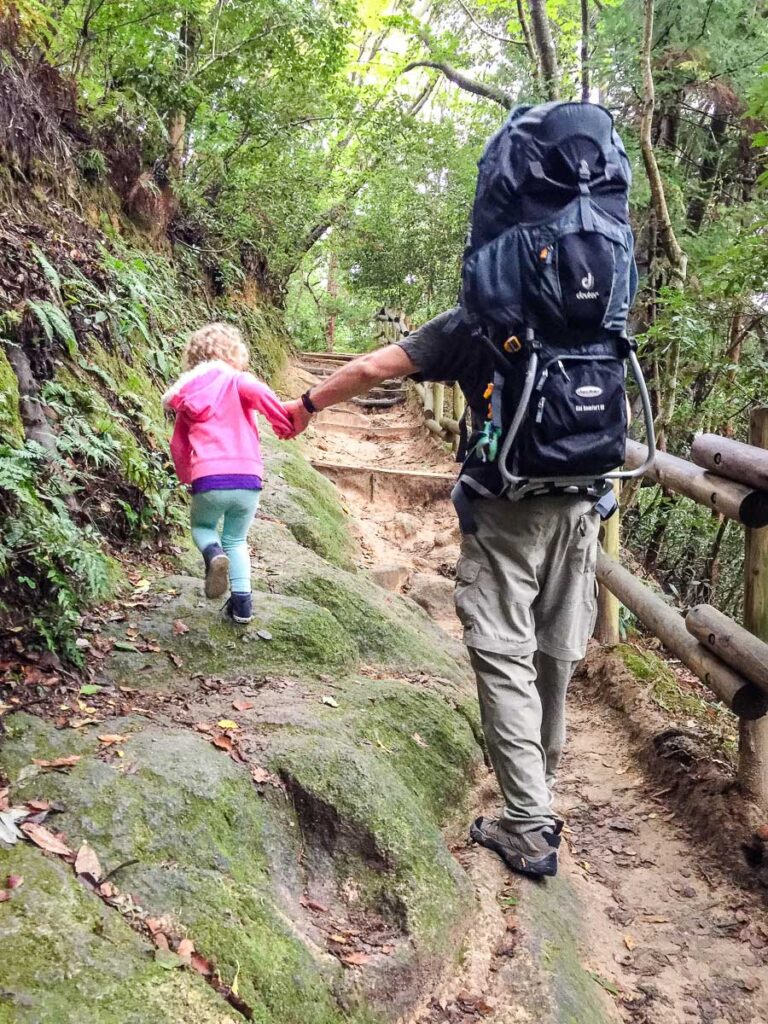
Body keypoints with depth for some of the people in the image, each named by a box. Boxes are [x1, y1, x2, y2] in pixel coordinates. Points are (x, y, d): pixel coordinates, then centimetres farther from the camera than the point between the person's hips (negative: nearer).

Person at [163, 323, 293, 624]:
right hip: (249, 478, 0)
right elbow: (255, 390, -21)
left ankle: (213, 554, -5)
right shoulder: (236, 382, 5)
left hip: (209, 480, 1)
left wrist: (186, 476, 36)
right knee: (236, 540, 22)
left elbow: (178, 446, 20)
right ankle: (242, 603, 12)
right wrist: (285, 424, -11)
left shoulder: (187, 394, 15)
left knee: (202, 526, 28)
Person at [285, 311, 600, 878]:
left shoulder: (470, 323, 1)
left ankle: (528, 828, -3)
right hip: (579, 506, 5)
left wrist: (309, 403, 14)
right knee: (556, 655, 13)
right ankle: (539, 801, 29)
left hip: (508, 510, -5)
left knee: (505, 657, -1)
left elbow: (372, 368, 0)